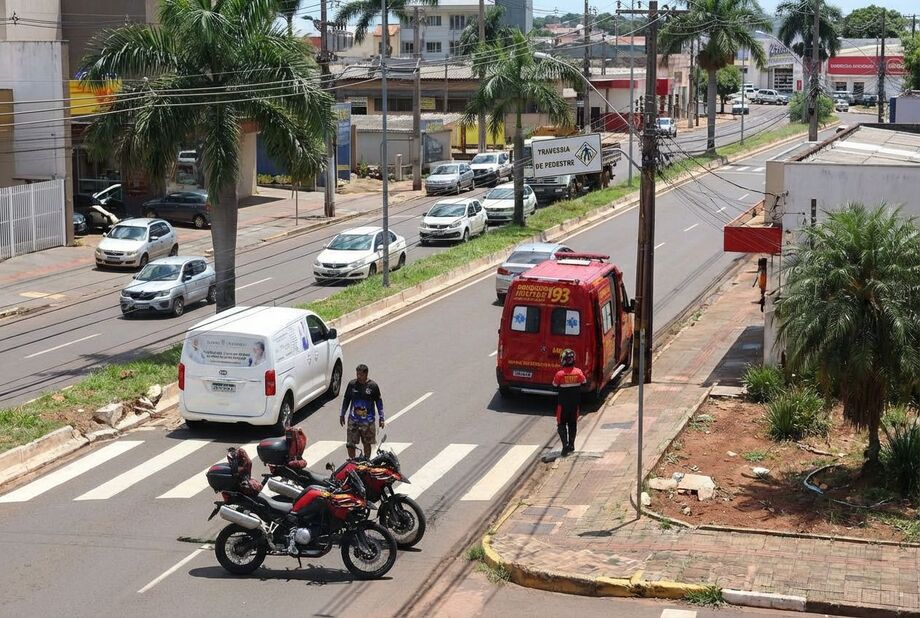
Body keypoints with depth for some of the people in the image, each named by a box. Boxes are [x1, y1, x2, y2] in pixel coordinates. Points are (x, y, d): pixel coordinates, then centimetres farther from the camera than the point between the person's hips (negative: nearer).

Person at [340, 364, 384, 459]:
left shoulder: (373, 386, -5)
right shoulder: (352, 384, 0)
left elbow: (379, 402, 3)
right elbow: (346, 399, 12)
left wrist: (381, 418, 2)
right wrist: (342, 415, 15)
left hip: (368, 420, -1)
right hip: (353, 419, 1)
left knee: (367, 444, 9)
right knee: (350, 444, 0)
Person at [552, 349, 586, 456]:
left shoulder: (560, 374, -19)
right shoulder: (578, 372, -10)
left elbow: (554, 386, -6)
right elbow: (584, 382, 6)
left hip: (563, 403, -3)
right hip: (575, 403, 3)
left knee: (561, 424, 6)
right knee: (573, 424, 17)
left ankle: (565, 444, -10)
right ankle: (571, 445, 24)